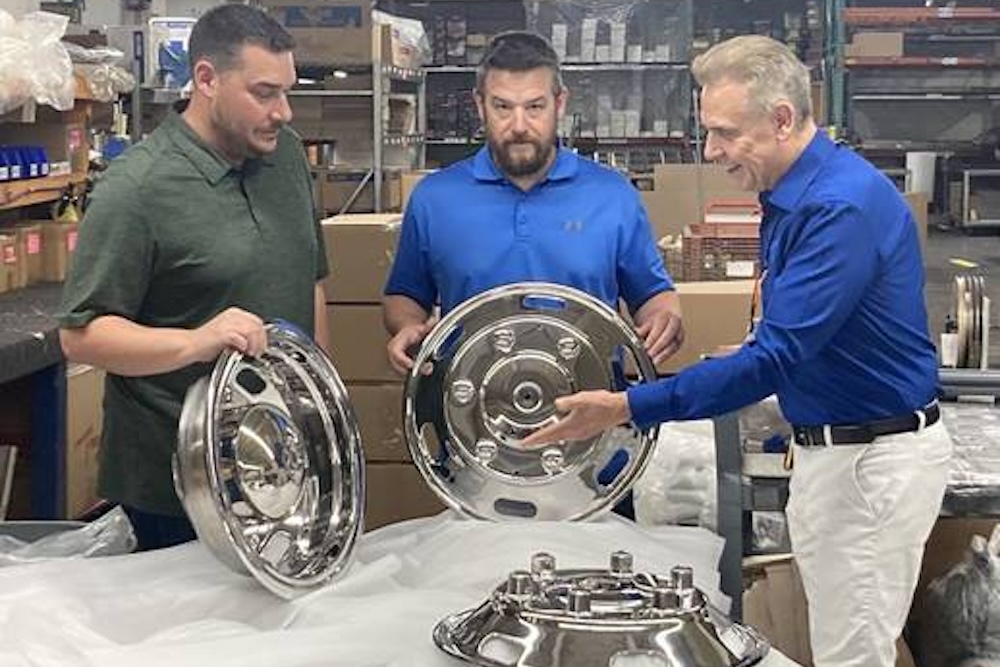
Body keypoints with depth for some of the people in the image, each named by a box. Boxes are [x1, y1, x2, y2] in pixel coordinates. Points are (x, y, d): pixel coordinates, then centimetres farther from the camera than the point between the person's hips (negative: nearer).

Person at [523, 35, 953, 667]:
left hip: (877, 459, -10)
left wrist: (628, 407, -28)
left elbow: (775, 357, -28)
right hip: (831, 447, 10)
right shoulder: (793, 196, 8)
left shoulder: (843, 206, -24)